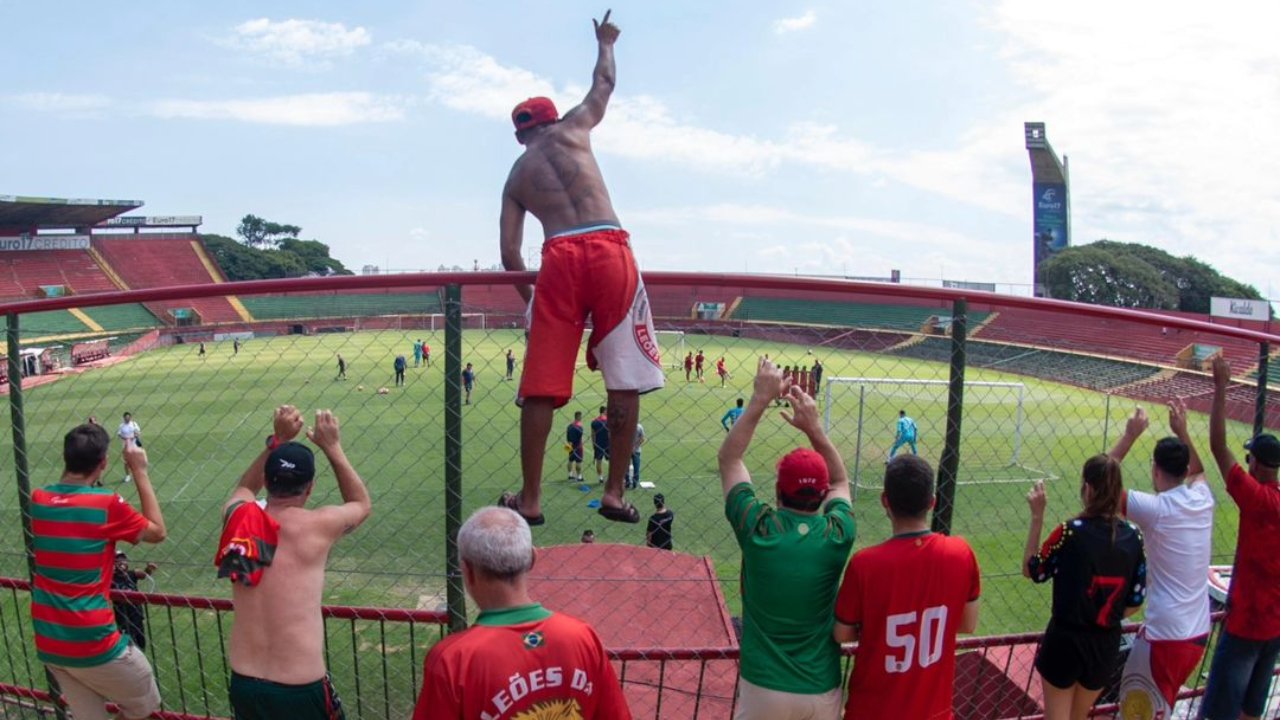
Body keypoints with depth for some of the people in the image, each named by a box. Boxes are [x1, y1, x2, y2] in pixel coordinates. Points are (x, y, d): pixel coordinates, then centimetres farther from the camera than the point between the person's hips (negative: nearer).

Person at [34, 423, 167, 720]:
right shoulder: (107, 504, -16)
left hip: (48, 644, 6)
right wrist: (139, 471, -3)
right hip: (92, 643, -6)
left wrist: (75, 451, 18)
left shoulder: (38, 500, -1)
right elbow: (157, 532, -2)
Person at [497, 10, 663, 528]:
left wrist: (531, 296, 25)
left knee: (540, 386, 6)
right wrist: (605, 42, 55)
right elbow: (605, 84, 37)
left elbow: (509, 254, 14)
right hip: (609, 250, -1)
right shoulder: (572, 129, 19)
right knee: (625, 379, 5)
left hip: (558, 259, 2)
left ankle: (530, 500, 11)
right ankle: (614, 493, 6)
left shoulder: (516, 176, 23)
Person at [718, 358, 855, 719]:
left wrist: (760, 400, -1)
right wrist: (814, 427, 4)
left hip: (764, 690, -2)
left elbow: (728, 459, 0)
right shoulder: (836, 534, -11)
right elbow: (840, 481, 12)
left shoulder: (757, 527, -15)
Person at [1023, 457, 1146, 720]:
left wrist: (1037, 516, -8)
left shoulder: (1072, 531, -20)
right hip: (1107, 645, 5)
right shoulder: (1133, 536, -6)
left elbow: (1031, 571, -7)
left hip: (1065, 640, -4)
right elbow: (1135, 601, 1)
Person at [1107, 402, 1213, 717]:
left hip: (1165, 635, -7)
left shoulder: (1155, 508, -18)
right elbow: (1197, 470, 25)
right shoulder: (1202, 499, 1)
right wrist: (1182, 432, 21)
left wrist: (1130, 436, -7)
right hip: (1199, 632, 7)